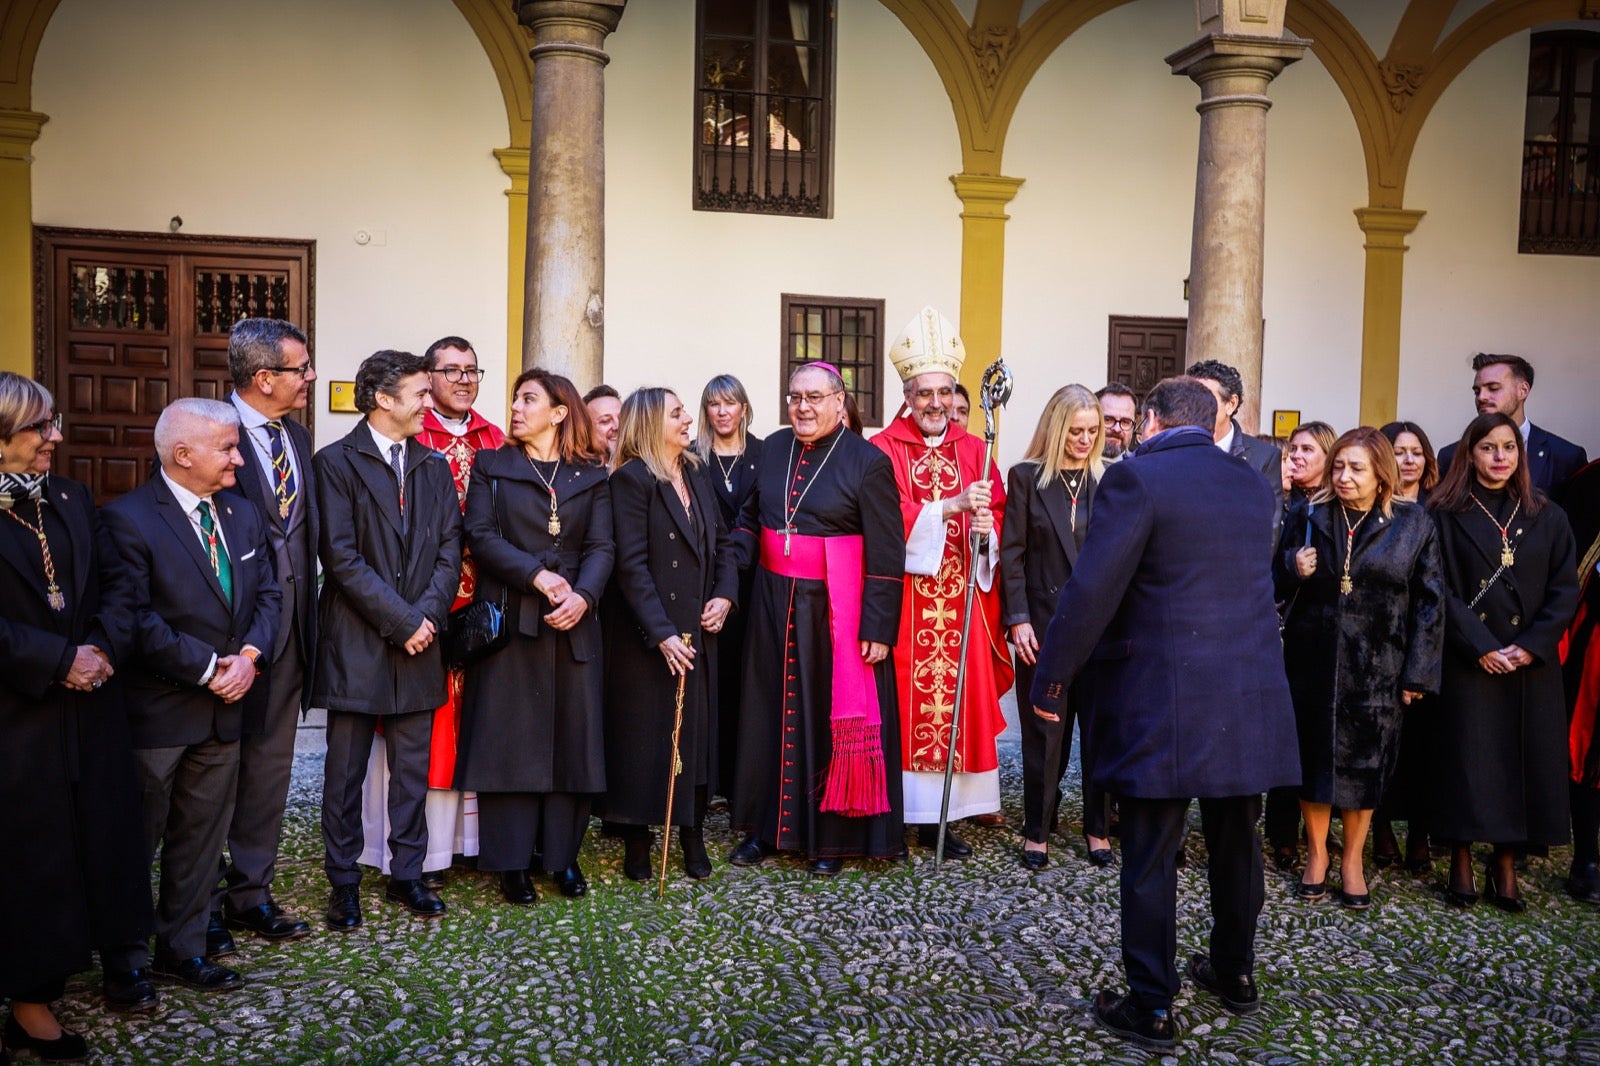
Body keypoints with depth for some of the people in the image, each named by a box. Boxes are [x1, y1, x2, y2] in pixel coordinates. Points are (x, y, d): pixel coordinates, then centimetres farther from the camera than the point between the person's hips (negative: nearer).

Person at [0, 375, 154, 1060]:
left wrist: (103, 648, -9)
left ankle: (120, 959, 25)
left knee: (105, 832, 10)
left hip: (91, 702, 5)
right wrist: (58, 661, -15)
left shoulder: (72, 500, 8)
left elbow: (114, 585, 7)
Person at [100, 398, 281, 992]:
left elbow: (268, 594, 9)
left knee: (202, 837, 14)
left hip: (223, 708, 6)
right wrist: (208, 668, -17)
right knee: (136, 841, 8)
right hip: (156, 710, -6)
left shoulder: (243, 515, 9)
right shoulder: (128, 519, -13)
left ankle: (182, 950, 28)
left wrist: (249, 655, -9)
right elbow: (137, 620, -19)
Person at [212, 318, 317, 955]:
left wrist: (305, 614, 8)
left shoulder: (297, 438, 11)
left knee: (269, 767, 14)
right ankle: (203, 905, 21)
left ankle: (251, 894, 27)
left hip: (287, 630, 7)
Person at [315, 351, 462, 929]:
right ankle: (344, 883, 18)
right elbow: (342, 558, -11)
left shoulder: (434, 466, 12)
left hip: (419, 641, 4)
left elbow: (449, 548, 7)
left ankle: (407, 875, 22)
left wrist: (427, 614, -7)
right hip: (356, 643, -4)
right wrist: (400, 620, -13)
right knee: (345, 771, 6)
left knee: (413, 768, 10)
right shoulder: (336, 463, -5)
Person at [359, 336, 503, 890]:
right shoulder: (411, 439, -5)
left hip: (481, 600, 5)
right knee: (424, 721, 0)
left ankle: (470, 831, 23)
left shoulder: (495, 440, 12)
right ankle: (420, 851, 9)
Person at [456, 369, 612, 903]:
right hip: (509, 617, -1)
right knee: (508, 734, -1)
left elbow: (601, 546, 1)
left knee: (572, 733, 4)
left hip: (573, 622, 1)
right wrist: (537, 575, -16)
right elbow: (481, 535, -4)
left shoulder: (592, 474, 10)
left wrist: (583, 595, -17)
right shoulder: (492, 466, 8)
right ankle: (511, 859, 9)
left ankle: (562, 853, 17)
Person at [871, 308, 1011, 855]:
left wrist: (986, 530, -15)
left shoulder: (974, 451, 12)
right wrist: (952, 505, -22)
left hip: (962, 600, 4)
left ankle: (940, 817, 14)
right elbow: (889, 519, -12)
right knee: (902, 702, -2)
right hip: (903, 600, -3)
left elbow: (997, 517, 8)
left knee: (957, 701, 4)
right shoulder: (884, 451, 0)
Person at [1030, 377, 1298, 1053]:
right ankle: (1235, 973, 38)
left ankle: (1151, 1009, 13)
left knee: (1150, 858, 4)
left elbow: (1090, 590, -17)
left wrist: (1049, 679, -9)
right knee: (1235, 843, 21)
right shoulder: (1255, 486, 8)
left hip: (1162, 704, -6)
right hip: (1250, 702, 7)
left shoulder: (1136, 478, -13)